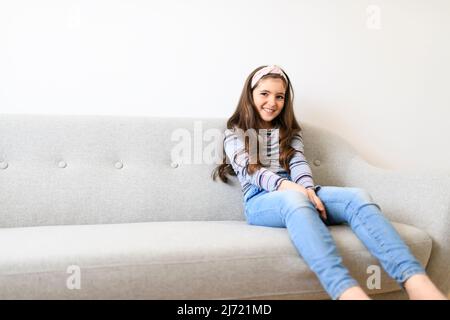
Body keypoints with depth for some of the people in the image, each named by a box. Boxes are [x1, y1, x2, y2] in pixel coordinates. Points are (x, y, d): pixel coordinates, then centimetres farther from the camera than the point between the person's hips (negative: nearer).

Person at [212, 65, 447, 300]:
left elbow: (298, 164, 7)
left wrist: (308, 190, -18)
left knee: (357, 197, -26)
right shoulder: (234, 134, 14)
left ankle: (416, 283, -48)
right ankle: (348, 291, -62)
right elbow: (250, 170, -5)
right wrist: (287, 185, -25)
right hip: (260, 200, -4)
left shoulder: (290, 131, 26)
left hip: (297, 194, 4)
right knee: (294, 198, -40)